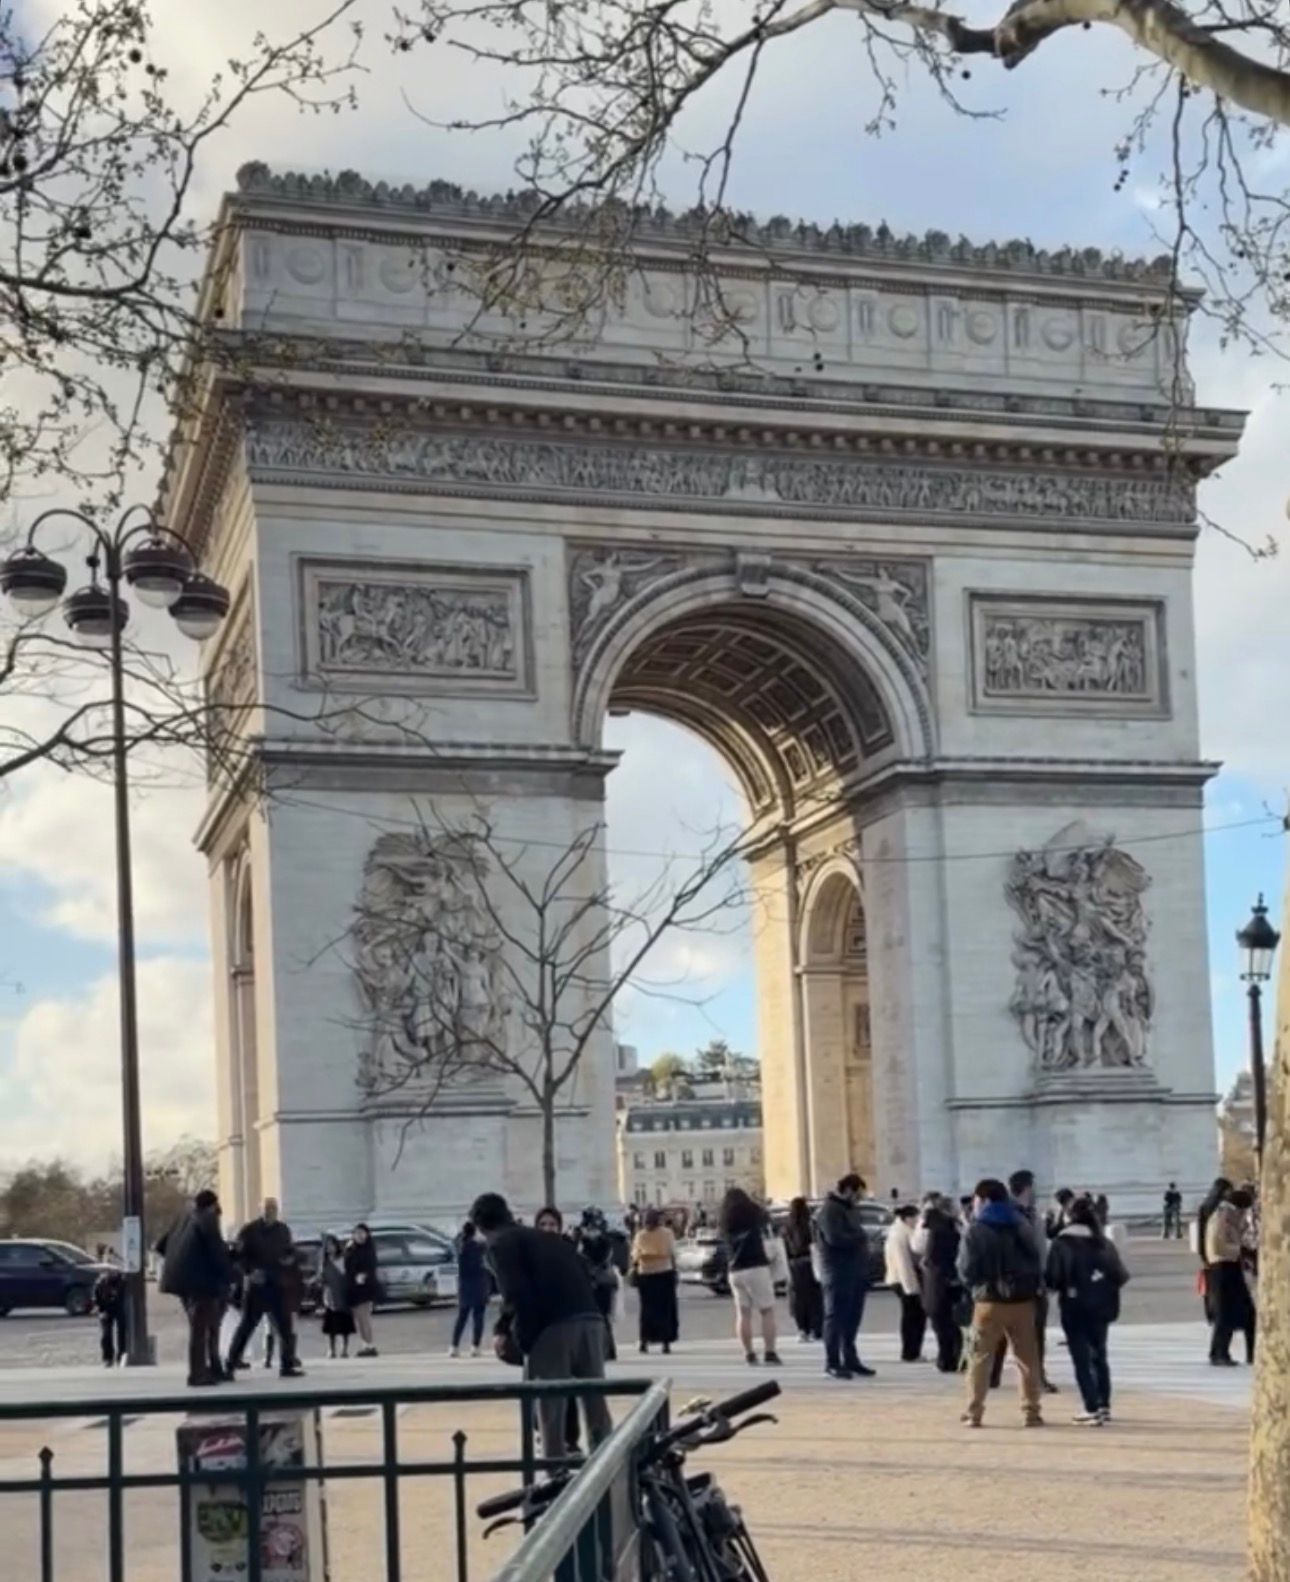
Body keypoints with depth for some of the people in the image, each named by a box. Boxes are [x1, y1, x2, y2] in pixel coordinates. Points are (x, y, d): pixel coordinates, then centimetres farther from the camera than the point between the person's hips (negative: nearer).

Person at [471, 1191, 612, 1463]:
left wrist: (507, 1333, 3)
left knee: (552, 1412, 1)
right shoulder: (551, 1239, 29)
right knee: (596, 1404, 14)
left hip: (553, 1327, -6)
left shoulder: (500, 1244, 7)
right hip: (590, 1320, 6)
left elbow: (517, 1293, -7)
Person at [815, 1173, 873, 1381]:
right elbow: (835, 1238, -23)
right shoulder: (830, 1210, -11)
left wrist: (865, 1270, 9)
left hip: (855, 1272, 9)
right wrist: (860, 1237, -9)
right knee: (836, 1317, -5)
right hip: (838, 1273, -9)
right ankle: (832, 1363, -3)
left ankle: (850, 1360, 17)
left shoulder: (851, 1209, 20)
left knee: (852, 1319, 11)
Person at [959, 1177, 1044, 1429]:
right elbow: (1036, 1263, 7)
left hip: (989, 1302, -3)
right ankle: (1031, 1412, 6)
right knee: (1027, 1358, 9)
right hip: (1022, 1301, 3)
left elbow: (967, 1271, -7)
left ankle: (974, 1413, 2)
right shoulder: (1022, 1227, 6)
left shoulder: (976, 1232, -8)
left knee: (981, 1358, 6)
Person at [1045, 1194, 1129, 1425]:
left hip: (1074, 1307, -5)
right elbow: (1120, 1276, 2)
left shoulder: (1062, 1243, -9)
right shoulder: (1104, 1242, 3)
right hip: (1100, 1306, 5)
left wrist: (1051, 1283, 9)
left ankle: (1092, 1410, -8)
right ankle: (1103, 1405, 24)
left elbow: (1053, 1279, -13)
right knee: (1098, 1355, 21)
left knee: (1081, 1359, 0)